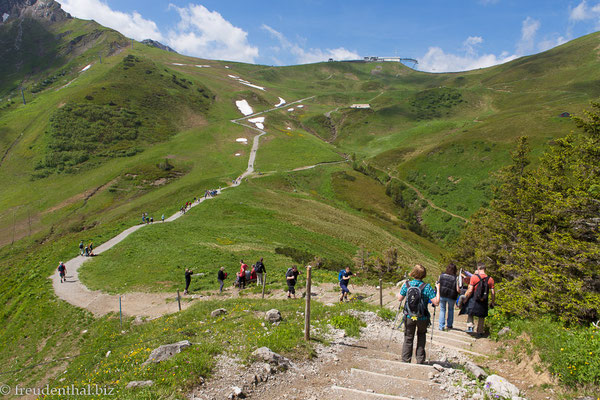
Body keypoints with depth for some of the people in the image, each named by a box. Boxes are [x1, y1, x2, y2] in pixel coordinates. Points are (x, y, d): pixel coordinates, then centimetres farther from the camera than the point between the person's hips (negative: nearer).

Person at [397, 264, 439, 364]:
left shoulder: (407, 285, -9)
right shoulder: (427, 287, -16)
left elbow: (400, 298, 2)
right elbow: (436, 302, -16)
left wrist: (402, 287, 16)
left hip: (409, 317, 1)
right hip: (422, 318, -1)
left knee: (408, 338, 15)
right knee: (421, 335, 24)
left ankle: (405, 360, 17)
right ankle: (420, 359, 24)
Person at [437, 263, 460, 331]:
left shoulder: (441, 276, -5)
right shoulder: (456, 278, -12)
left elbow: (438, 286, 0)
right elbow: (458, 290, -13)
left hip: (442, 295, 1)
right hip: (451, 297, -1)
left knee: (442, 310, 13)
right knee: (451, 309, 23)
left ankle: (441, 326, 7)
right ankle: (449, 325, 30)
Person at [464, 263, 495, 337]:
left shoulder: (474, 277, -11)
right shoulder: (490, 279, -2)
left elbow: (470, 291, -12)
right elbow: (493, 293, 0)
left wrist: (465, 298, 1)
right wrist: (492, 302, 14)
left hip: (474, 300, -2)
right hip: (484, 303, 2)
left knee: (470, 314, 19)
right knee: (481, 317, 17)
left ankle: (470, 327, 3)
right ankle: (479, 332, 24)